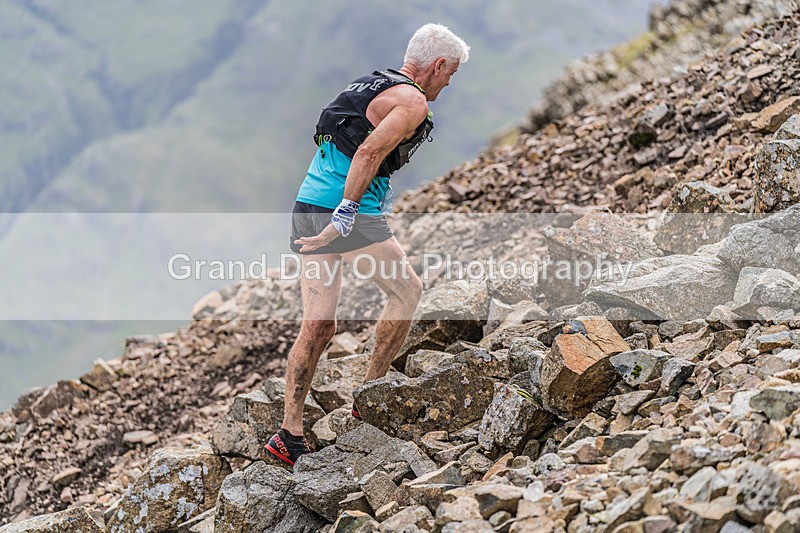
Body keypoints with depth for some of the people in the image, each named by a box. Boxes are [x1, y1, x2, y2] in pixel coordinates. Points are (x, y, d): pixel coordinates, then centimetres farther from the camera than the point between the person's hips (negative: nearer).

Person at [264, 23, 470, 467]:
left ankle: (289, 434, 2)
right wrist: (344, 217, -23)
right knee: (406, 290, 12)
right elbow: (368, 153, -20)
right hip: (351, 211, -8)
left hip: (308, 206, 8)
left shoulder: (366, 85, 22)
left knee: (317, 326, 7)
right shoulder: (411, 101, -7)